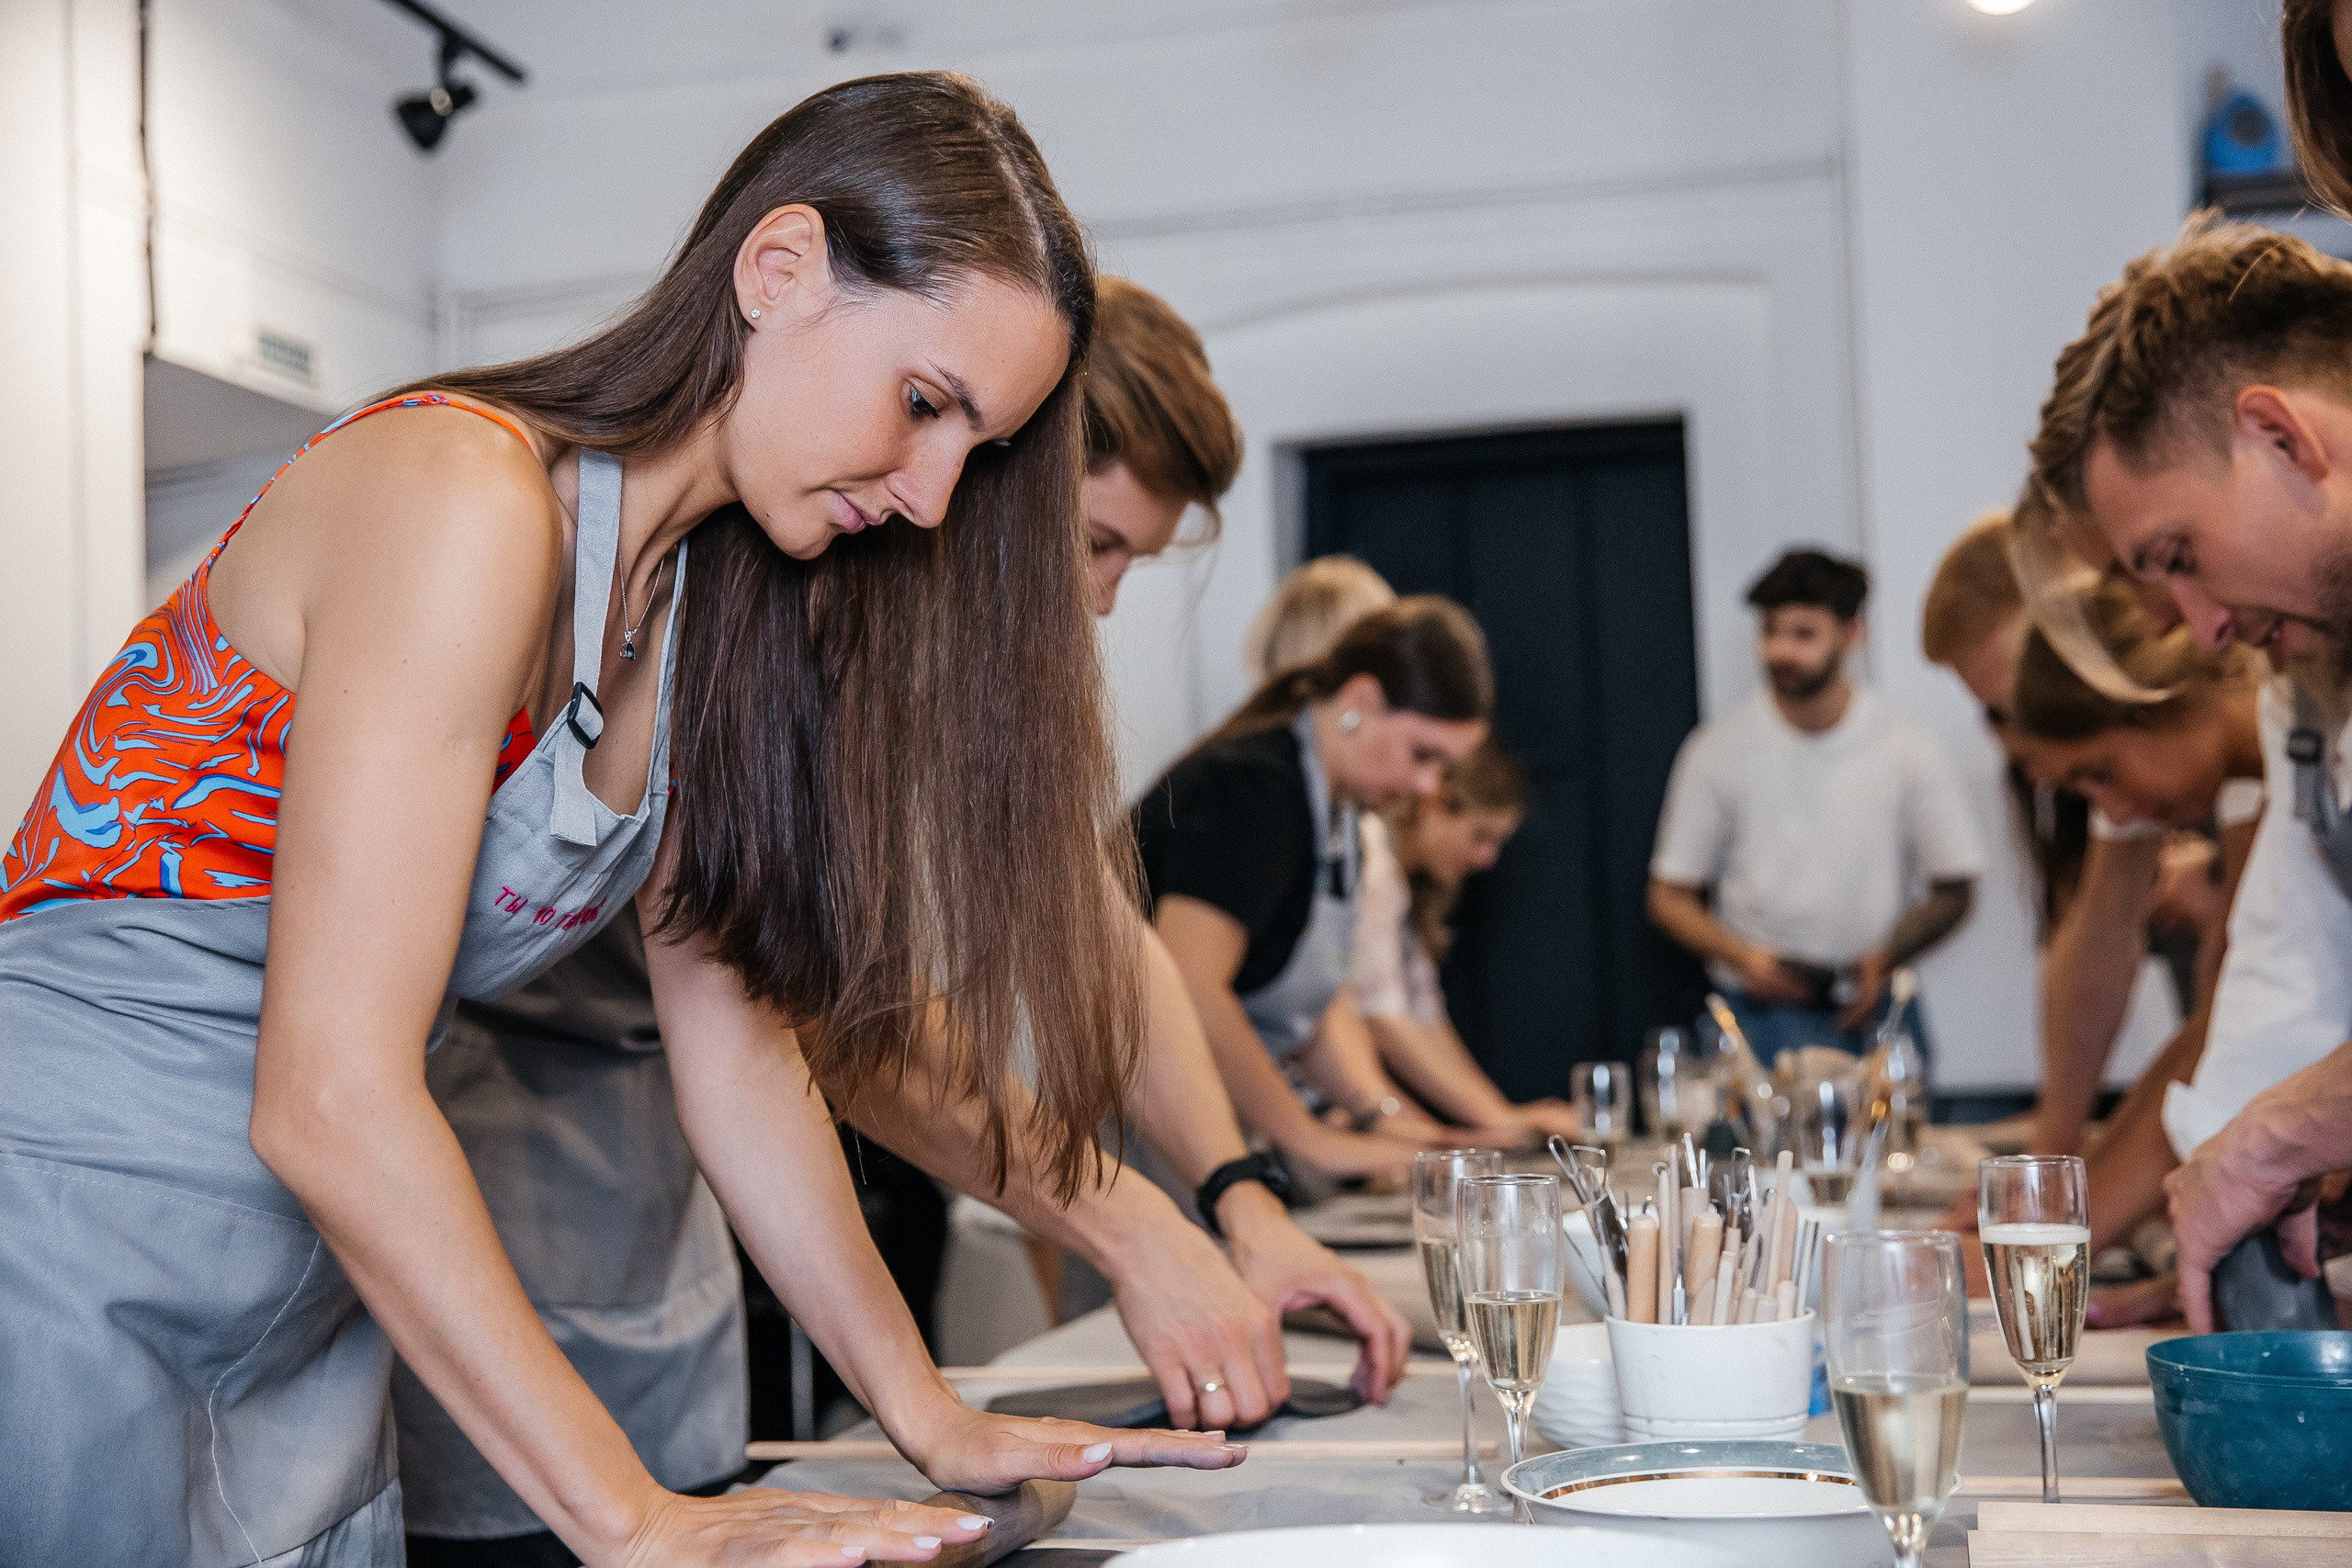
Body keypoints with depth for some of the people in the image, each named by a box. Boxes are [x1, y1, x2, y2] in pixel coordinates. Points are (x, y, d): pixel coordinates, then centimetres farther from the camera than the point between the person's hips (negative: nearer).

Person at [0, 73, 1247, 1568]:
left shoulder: (698, 607, 5)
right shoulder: (464, 497, -21)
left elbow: (735, 1041, 7)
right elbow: (330, 1098, -26)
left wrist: (934, 1415, 3)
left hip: (312, 1290, 8)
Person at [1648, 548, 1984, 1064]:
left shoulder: (1907, 750, 1)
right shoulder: (1716, 750, 0)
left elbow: (1954, 891, 8)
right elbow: (1670, 896, 5)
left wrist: (1883, 959, -10)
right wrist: (1742, 955, -13)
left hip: (1872, 1016, 1)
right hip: (1759, 1017, -1)